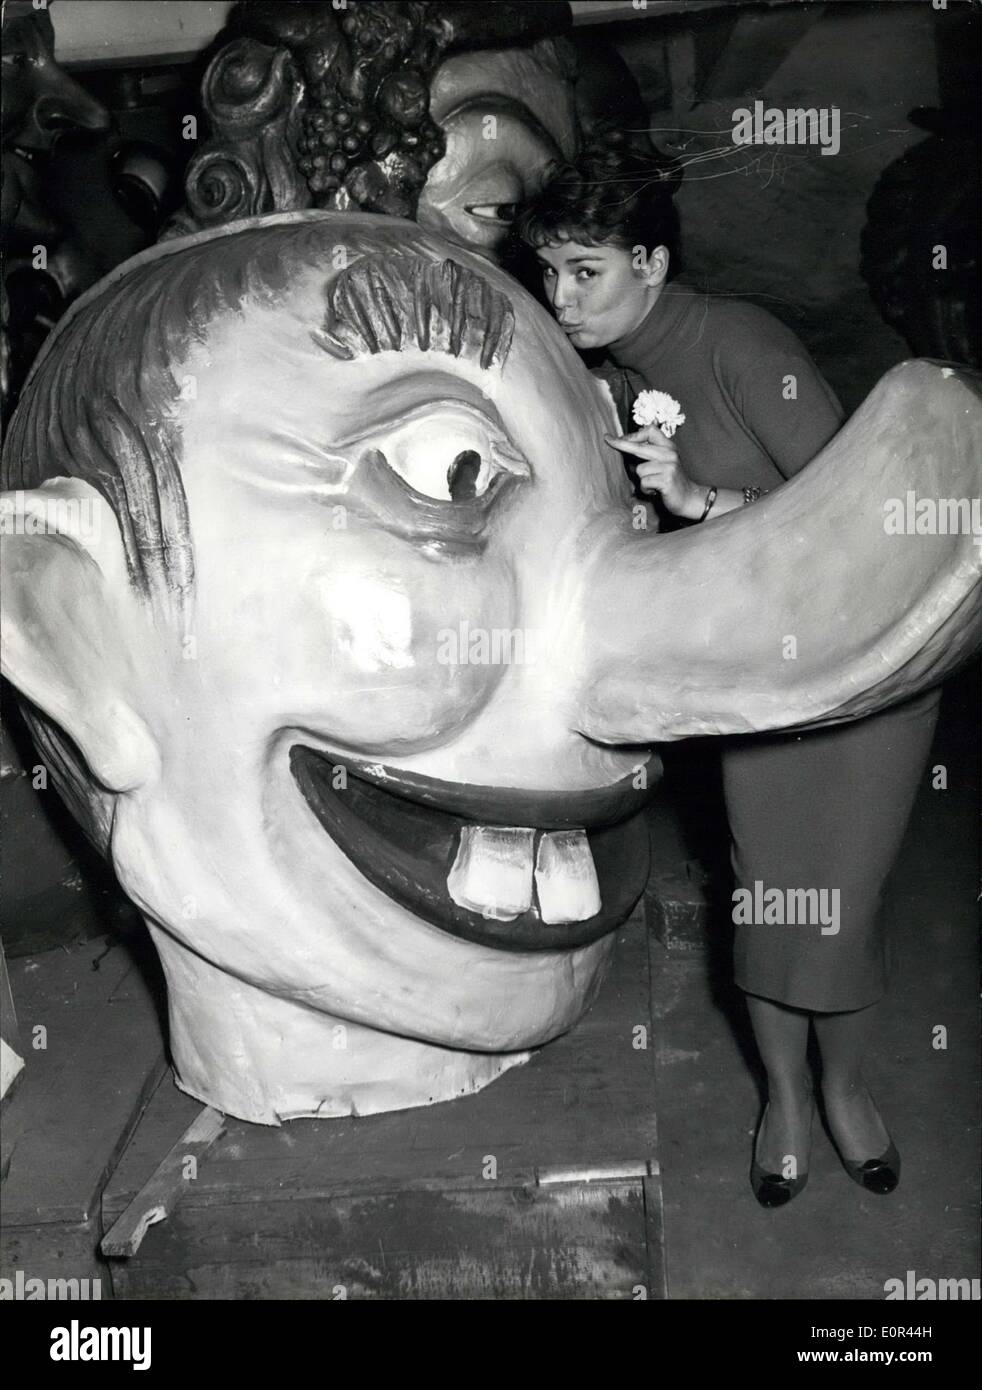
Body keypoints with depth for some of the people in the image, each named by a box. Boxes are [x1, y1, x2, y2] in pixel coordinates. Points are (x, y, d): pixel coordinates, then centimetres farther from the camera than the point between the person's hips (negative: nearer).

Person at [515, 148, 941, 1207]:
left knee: (841, 889, 2)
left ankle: (845, 1087, 31)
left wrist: (702, 500, -35)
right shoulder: (609, 374, -2)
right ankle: (784, 1093, 31)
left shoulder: (739, 344, -23)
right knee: (767, 888, 7)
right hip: (758, 654, 5)